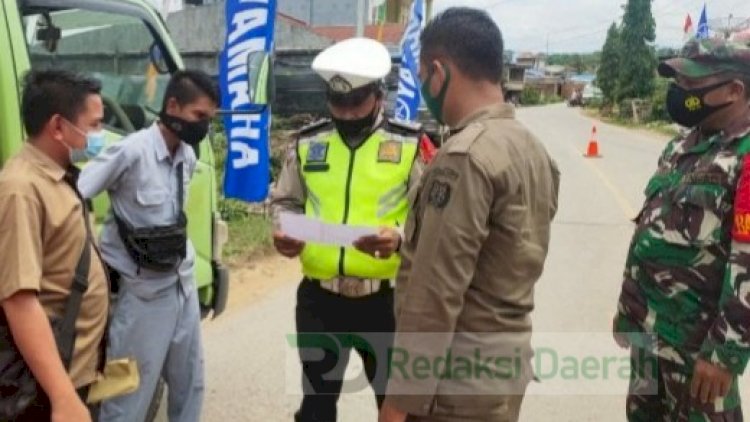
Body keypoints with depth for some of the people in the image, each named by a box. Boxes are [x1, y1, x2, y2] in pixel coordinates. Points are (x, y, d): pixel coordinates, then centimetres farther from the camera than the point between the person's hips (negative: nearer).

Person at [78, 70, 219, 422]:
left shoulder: (187, 156, 2)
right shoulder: (131, 151, -19)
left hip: (183, 281, 7)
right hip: (144, 291, -7)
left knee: (189, 382, 19)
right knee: (131, 392, 5)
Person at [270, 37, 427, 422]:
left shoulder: (410, 145, -5)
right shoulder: (308, 143, 4)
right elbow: (285, 201, 14)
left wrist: (400, 238, -26)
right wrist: (283, 231, -7)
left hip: (386, 299, -2)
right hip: (318, 297, 3)